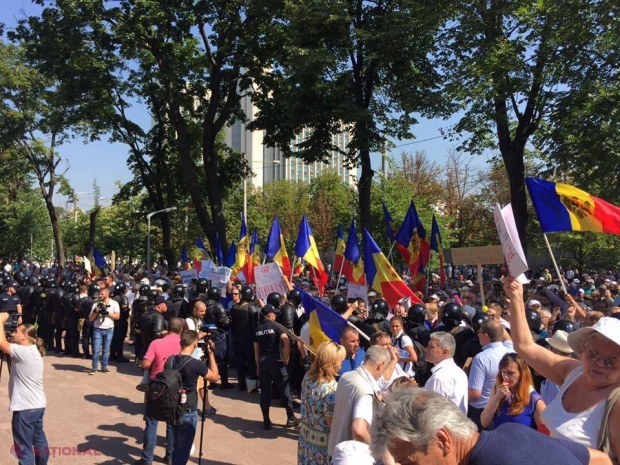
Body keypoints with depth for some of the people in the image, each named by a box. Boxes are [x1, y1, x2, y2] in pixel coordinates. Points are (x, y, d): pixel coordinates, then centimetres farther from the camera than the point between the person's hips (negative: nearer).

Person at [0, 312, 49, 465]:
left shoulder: (24, 352, -19)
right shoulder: (32, 351, 9)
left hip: (25, 408, -9)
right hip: (38, 405, 9)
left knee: (24, 448, 0)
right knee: (39, 440, 22)